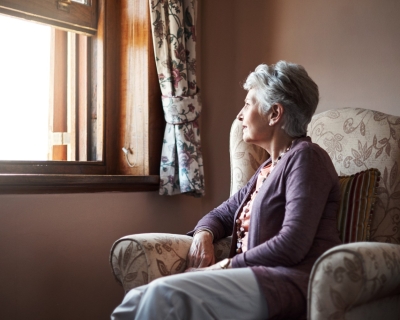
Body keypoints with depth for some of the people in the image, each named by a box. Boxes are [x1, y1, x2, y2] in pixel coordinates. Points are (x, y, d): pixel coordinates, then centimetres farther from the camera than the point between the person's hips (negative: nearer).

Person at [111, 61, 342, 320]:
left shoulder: (304, 157, -5)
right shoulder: (270, 166, 22)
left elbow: (293, 245, -16)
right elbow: (223, 213, 26)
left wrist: (226, 265, -10)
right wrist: (203, 235, 3)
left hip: (289, 282, -8)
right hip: (258, 276, 8)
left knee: (165, 295, -28)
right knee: (139, 299, -11)